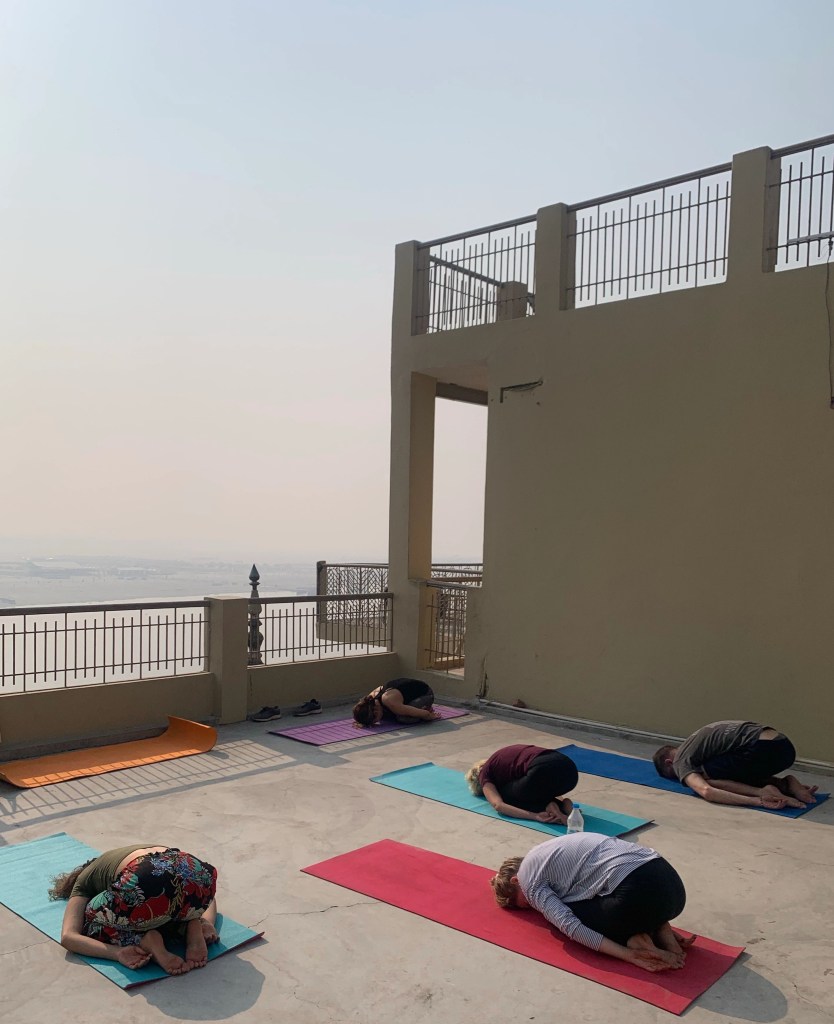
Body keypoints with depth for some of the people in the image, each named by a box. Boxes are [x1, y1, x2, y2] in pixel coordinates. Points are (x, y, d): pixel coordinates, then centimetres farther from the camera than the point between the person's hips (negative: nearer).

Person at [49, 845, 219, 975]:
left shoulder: (85, 879, 35)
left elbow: (68, 937, 18)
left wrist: (118, 952, 7)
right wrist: (206, 922, 25)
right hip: (198, 876, 5)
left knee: (92, 918, 27)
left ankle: (148, 942, 0)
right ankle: (192, 926, 9)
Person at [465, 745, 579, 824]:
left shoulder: (485, 774, 19)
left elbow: (498, 805, 0)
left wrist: (536, 816, -7)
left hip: (544, 771, -7)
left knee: (504, 796, 21)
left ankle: (549, 807, -2)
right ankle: (564, 805, 7)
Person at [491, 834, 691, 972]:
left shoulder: (527, 877, 9)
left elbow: (569, 925, -6)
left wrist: (629, 955, -7)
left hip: (638, 892, -8)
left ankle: (632, 939, -3)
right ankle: (661, 931, 10)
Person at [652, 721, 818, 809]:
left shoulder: (681, 761, 6)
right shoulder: (693, 745, 35)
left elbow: (706, 791, -15)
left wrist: (759, 801, -18)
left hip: (763, 749, -9)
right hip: (785, 747, 9)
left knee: (702, 777, 5)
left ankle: (761, 793, -12)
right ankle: (786, 784, 8)